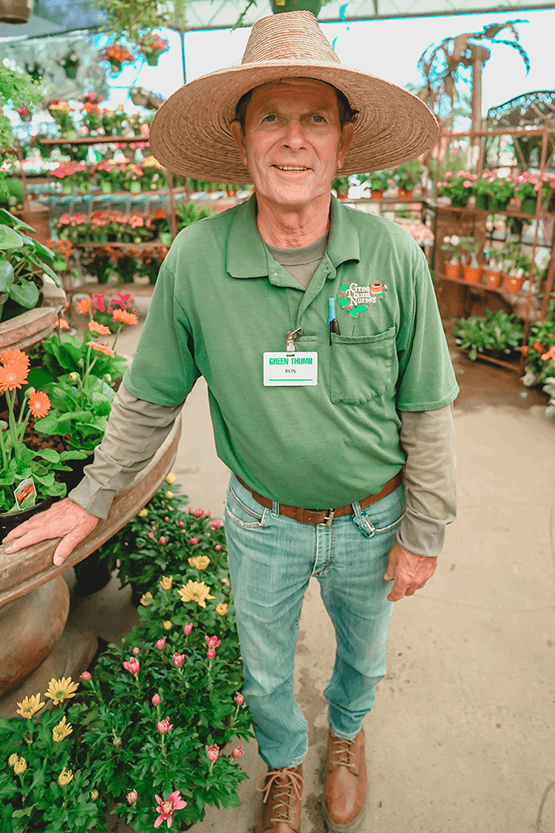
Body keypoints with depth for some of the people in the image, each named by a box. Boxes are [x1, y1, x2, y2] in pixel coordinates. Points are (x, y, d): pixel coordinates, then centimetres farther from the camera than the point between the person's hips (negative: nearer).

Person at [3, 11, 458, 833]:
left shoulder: (392, 255, -17)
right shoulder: (195, 259, -17)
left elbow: (425, 409, -9)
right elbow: (150, 395, -4)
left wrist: (422, 535, -5)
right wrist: (91, 498, 3)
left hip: (370, 519, 1)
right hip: (262, 521, 0)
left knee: (363, 654, 28)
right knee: (265, 672, 23)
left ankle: (347, 734, 64)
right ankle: (285, 763, 59)